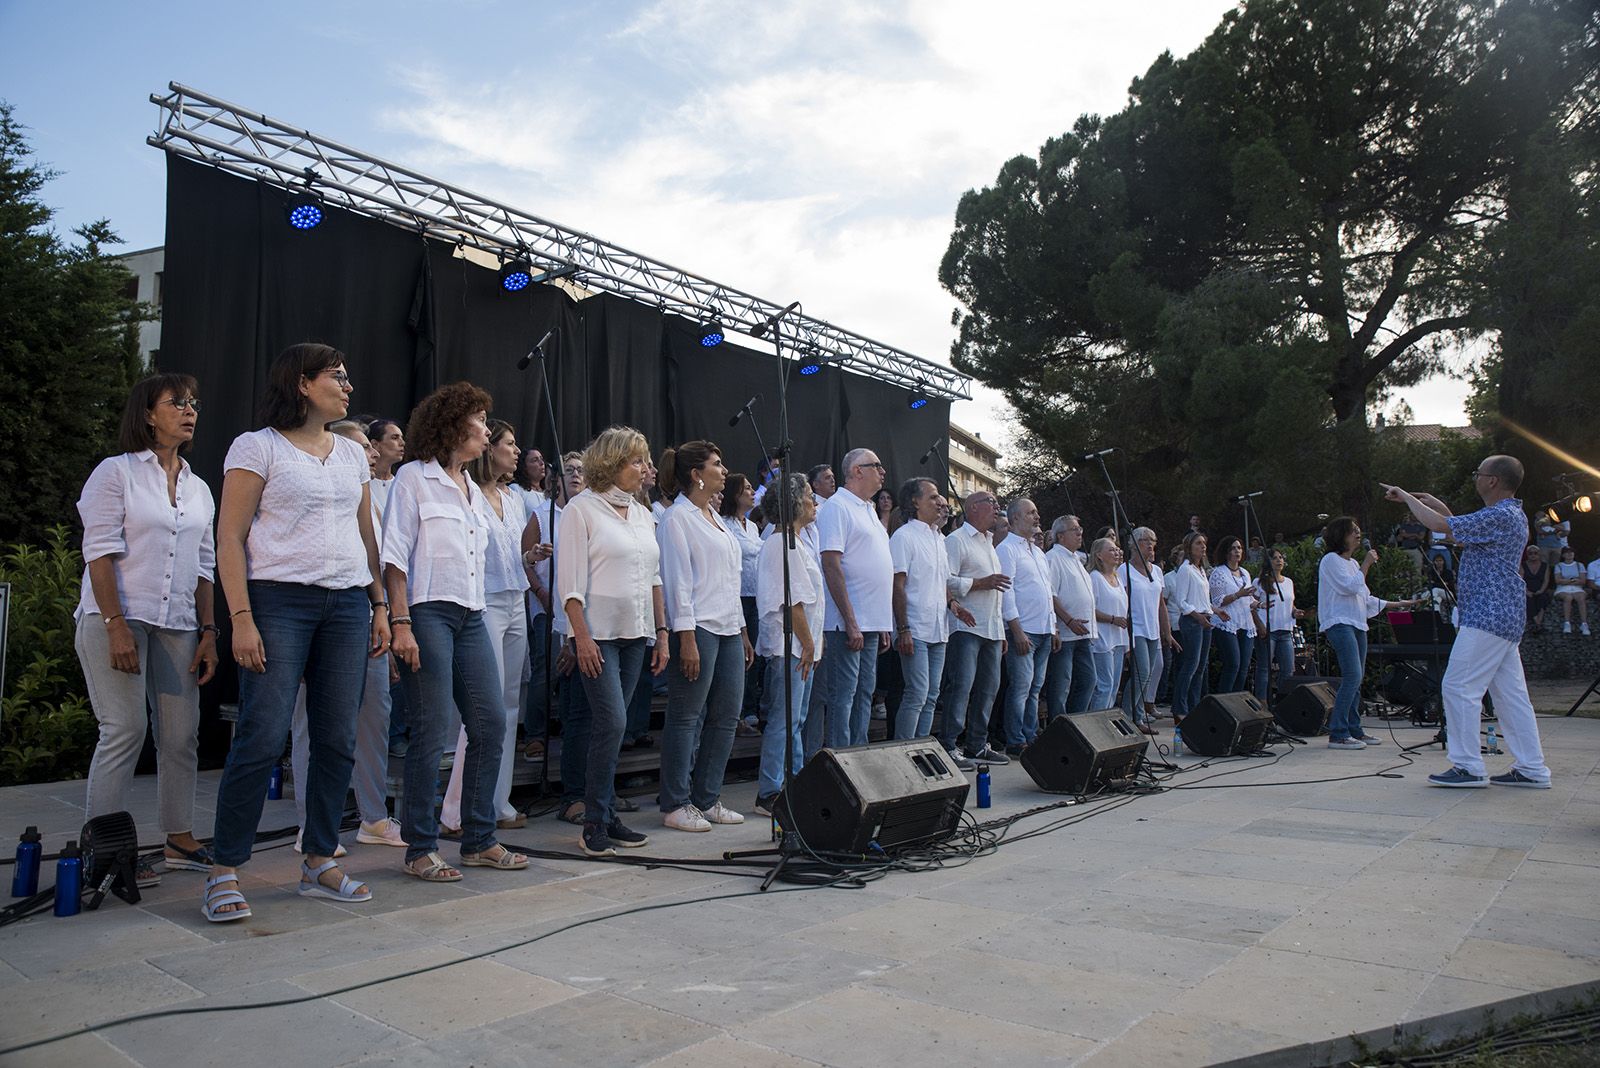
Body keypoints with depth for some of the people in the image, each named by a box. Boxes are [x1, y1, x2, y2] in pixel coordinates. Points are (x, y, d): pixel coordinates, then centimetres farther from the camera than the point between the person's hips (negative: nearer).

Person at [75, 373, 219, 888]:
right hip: (116, 618, -5)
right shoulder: (116, 473, 0)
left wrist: (209, 631, 9)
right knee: (125, 730, -10)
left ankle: (180, 840, 14)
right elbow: (100, 555, -8)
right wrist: (116, 625, -16)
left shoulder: (198, 489, 17)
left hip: (177, 624, 6)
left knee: (182, 734, 4)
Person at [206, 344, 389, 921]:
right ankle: (224, 872, 5)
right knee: (262, 738, -7)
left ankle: (320, 861, 17)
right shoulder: (257, 446, 0)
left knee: (338, 739, 5)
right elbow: (230, 537, -5)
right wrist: (241, 618, -13)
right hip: (279, 600, -5)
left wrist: (380, 604, 12)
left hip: (347, 604, 5)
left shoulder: (352, 453, 17)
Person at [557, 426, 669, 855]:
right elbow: (570, 581, -10)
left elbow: (654, 579, 18)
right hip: (598, 634, -6)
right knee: (612, 722, -12)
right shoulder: (582, 509, -5)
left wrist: (661, 632, 13)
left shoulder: (642, 514, 15)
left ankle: (606, 817, 16)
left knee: (611, 726, 9)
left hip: (635, 634, 6)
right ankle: (595, 824, -2)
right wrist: (582, 637, -16)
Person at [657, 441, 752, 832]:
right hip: (698, 629, -9)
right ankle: (675, 805, 6)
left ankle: (706, 799, 18)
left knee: (726, 716, 9)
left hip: (728, 629, 9)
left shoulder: (715, 517, 19)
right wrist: (686, 638, -19)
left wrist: (742, 631, 19)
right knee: (686, 719, -2)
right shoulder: (678, 517, -6)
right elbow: (677, 580, -13)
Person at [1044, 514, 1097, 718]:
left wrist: (1091, 627, 21)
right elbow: (1050, 595, -18)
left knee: (1087, 680, 12)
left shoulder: (1076, 559, 21)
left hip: (1083, 633, 10)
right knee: (1060, 686, -5)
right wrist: (1069, 621, -24)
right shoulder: (1053, 558, -9)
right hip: (1064, 633, -10)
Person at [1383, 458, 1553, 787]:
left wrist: (1407, 498, -4)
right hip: (1505, 618, 10)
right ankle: (1531, 769, 14)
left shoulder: (1500, 516, -16)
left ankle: (1469, 767, -3)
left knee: (1460, 687, -7)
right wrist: (1440, 506, 23)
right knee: (1511, 693, 11)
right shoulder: (1512, 515, 17)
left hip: (1486, 618, -10)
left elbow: (1438, 525, -19)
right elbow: (1466, 535, 29)